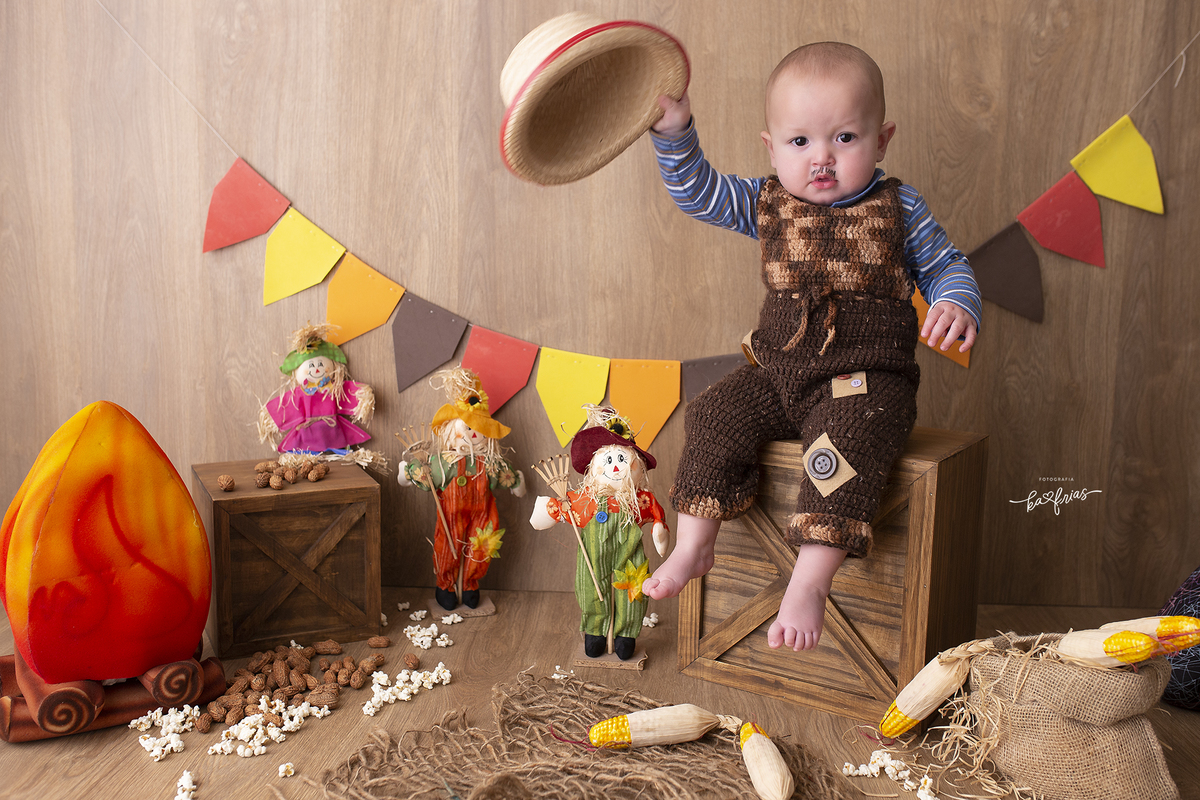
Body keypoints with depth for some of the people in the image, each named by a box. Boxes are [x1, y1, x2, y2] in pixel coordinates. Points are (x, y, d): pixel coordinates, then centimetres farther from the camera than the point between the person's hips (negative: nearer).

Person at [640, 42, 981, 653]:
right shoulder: (768, 203, 6)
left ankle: (808, 583, -25)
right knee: (713, 419, -11)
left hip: (866, 378, -4)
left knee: (846, 442, -31)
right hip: (776, 372, 4)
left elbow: (945, 267, 8)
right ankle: (692, 550, 2)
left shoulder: (899, 210, 0)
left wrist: (956, 306, -14)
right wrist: (674, 130, -10)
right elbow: (699, 193, 4)